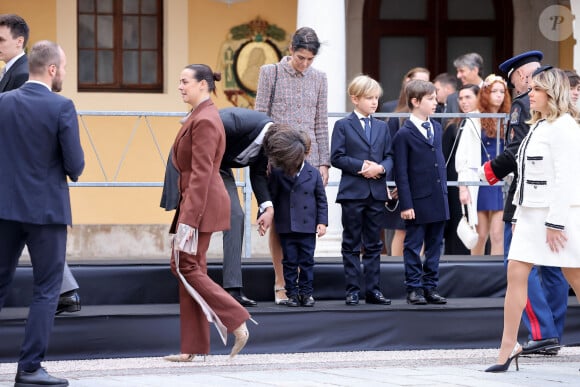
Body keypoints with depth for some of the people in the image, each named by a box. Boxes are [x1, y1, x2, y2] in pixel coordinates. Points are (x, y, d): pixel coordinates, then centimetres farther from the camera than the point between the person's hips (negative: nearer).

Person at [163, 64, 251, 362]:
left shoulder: (205, 121, -16)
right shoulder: (198, 116, 16)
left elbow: (201, 173, -20)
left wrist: (189, 217, -23)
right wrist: (186, 212, 22)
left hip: (202, 203, -11)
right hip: (193, 200, 11)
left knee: (186, 267, -9)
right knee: (189, 268, 9)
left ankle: (237, 323, -7)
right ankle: (192, 347, 10)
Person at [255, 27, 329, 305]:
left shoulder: (318, 79, 11)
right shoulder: (270, 73, 2)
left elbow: (321, 124, 13)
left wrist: (323, 162, 8)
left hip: (308, 157, 3)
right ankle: (280, 284, 2)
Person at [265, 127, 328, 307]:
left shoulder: (313, 173, 1)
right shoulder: (278, 173, 0)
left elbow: (321, 199, 5)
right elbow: (271, 196, 4)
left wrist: (322, 222, -1)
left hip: (307, 226, 0)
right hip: (286, 226, 0)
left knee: (307, 261, 5)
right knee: (290, 262, 5)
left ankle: (306, 292, 12)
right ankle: (292, 294, 11)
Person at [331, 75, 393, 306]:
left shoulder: (382, 127, 13)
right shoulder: (343, 126, 0)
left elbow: (389, 157, 11)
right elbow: (337, 157, -7)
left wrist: (381, 168, -11)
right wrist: (361, 166, -17)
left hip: (377, 192, 4)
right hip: (352, 191, -4)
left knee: (373, 244, 7)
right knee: (352, 244, 1)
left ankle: (373, 289, 11)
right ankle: (352, 290, 4)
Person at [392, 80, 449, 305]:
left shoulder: (436, 128, 11)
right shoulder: (404, 134, -10)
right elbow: (401, 173, -11)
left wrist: (444, 191, 14)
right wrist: (405, 204, -14)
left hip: (438, 200, 7)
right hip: (418, 201, -7)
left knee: (434, 246, 10)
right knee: (414, 246, 2)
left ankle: (430, 287, 17)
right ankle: (414, 288, 7)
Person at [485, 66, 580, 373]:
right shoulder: (536, 127, 16)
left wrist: (555, 222, -20)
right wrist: (519, 215, 15)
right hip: (531, 213, 9)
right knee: (516, 274, 0)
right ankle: (508, 347, 0)